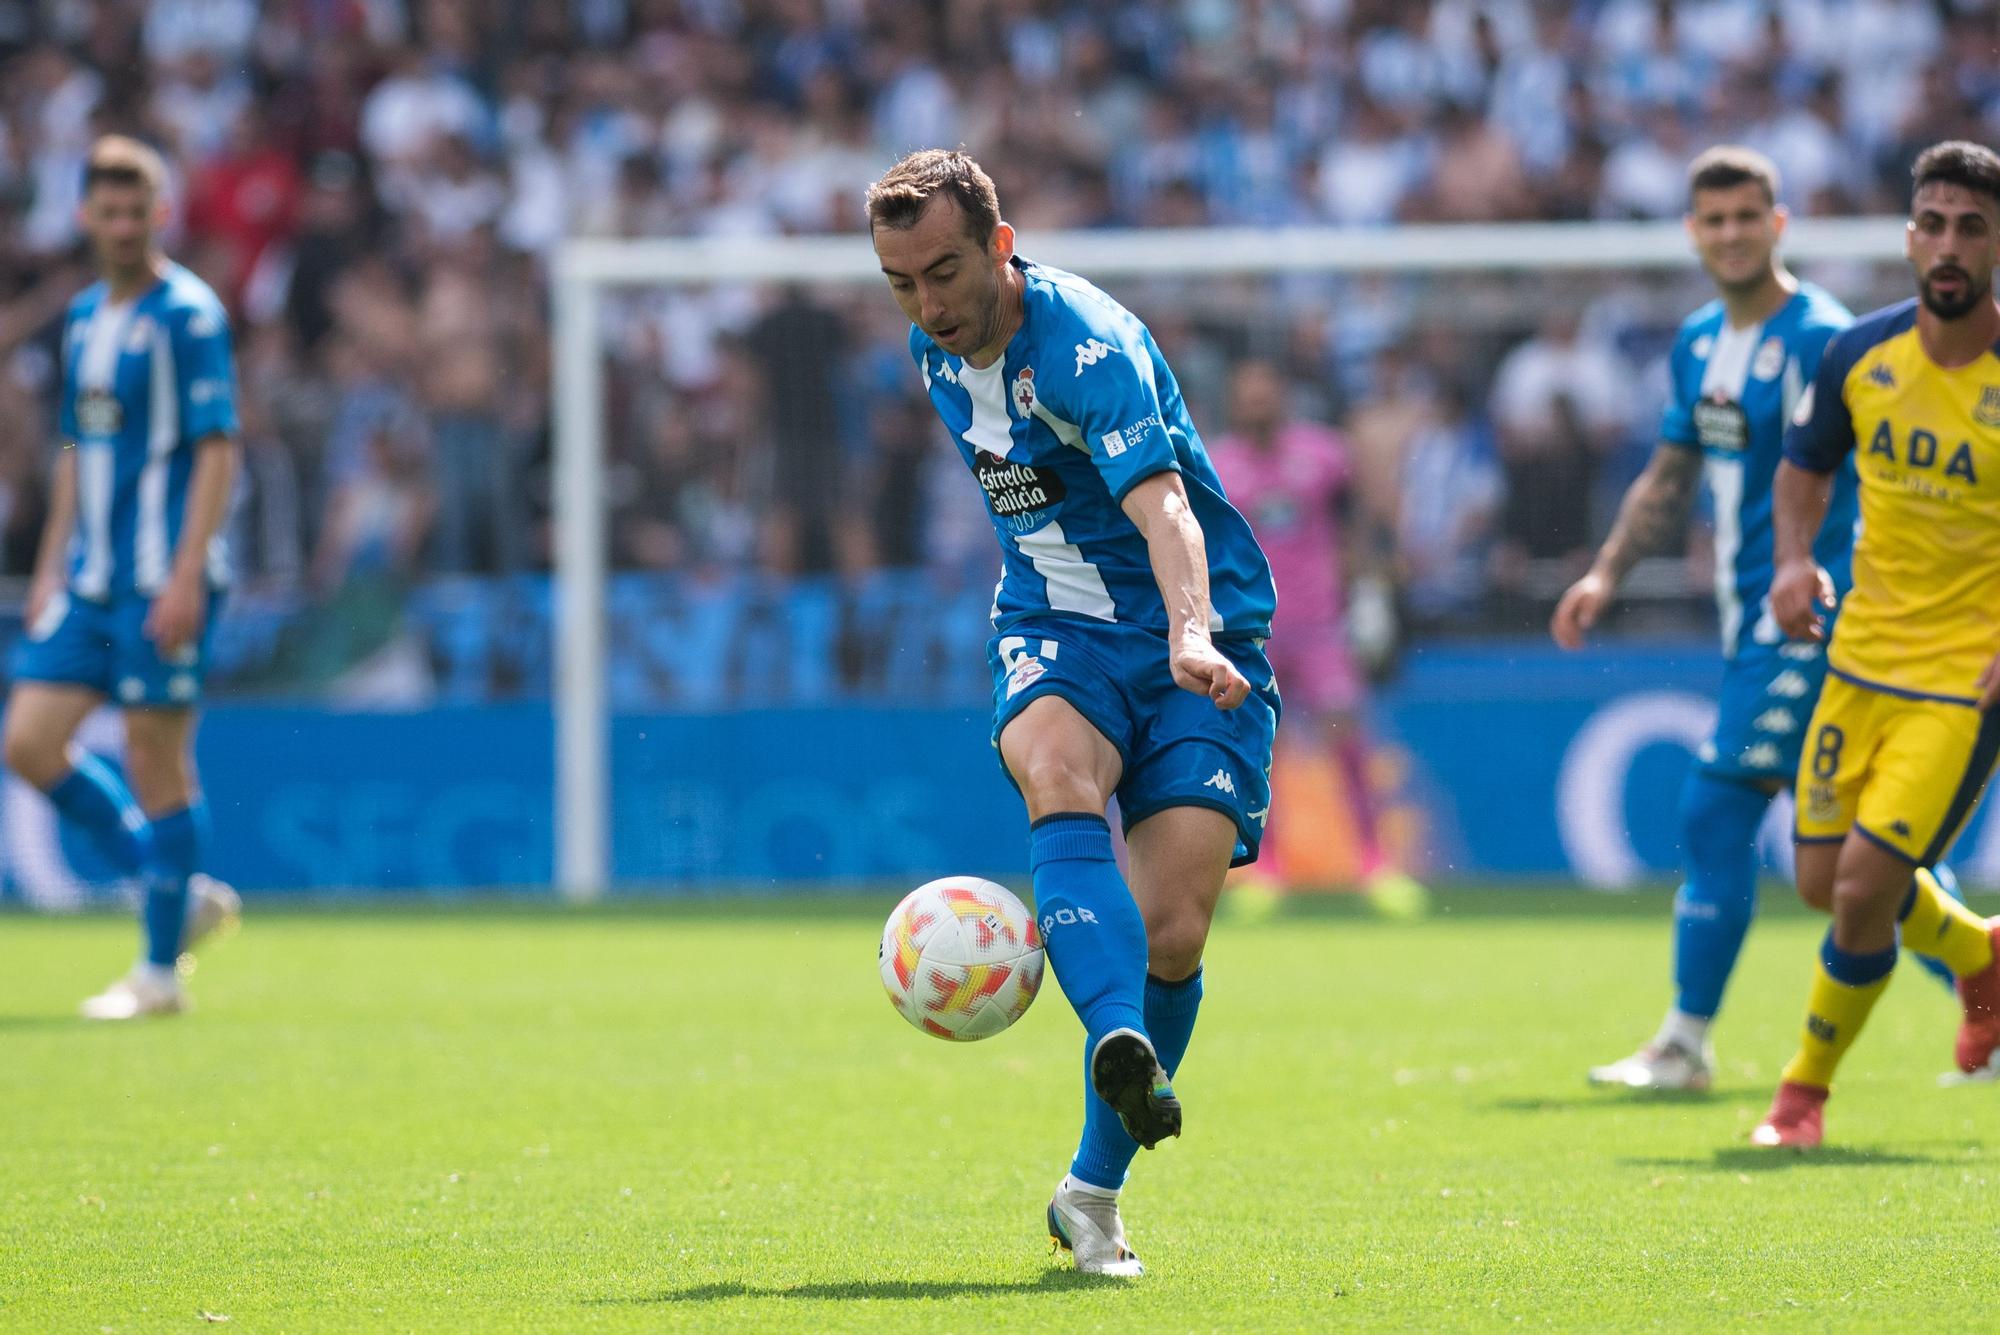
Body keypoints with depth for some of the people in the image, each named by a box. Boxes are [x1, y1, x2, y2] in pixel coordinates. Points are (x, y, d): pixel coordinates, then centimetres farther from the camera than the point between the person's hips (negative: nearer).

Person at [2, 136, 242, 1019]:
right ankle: (184, 893, 14)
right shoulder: (84, 317, 15)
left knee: (156, 764, -5)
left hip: (161, 580, -8)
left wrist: (185, 578, -20)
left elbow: (217, 450, -13)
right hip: (90, 581, 8)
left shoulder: (188, 315, -8)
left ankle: (160, 972, 5)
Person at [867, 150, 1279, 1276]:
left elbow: (1161, 502, -38)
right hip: (1056, 628, 4)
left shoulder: (1088, 346, -22)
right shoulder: (939, 350, 2)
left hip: (1194, 635, -4)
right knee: (1059, 778, -33)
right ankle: (1122, 1046, -54)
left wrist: (1192, 634, -56)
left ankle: (1095, 1192, 7)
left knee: (1172, 933, -12)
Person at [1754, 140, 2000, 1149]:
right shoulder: (1858, 355, -2)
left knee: (1866, 886, -12)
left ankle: (1805, 1092, 10)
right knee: (1824, 879, 11)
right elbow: (1805, 467, 16)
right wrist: (1795, 560, -4)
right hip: (1864, 653, 5)